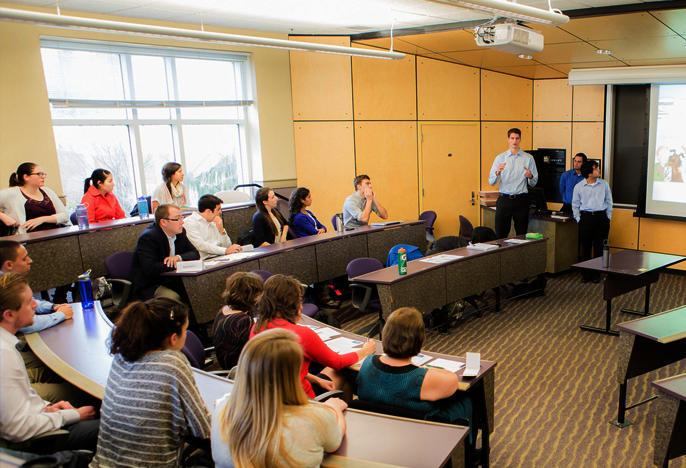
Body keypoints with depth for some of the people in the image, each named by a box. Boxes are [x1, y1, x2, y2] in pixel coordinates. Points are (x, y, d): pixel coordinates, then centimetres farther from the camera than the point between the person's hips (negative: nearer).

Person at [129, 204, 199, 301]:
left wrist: (178, 257, -15)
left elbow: (195, 254, 7)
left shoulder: (180, 233, 4)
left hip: (171, 280, 7)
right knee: (172, 297, -34)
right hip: (148, 287, -7)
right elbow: (150, 269, -29)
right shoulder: (148, 238, -19)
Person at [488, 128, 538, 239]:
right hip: (504, 199, 0)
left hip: (521, 200, 0)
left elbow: (533, 183, 8)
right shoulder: (500, 158, 7)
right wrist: (497, 173, -20)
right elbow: (491, 182, 0)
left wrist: (530, 176, -14)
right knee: (500, 235, -1)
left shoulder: (528, 158, 7)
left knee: (522, 235, 4)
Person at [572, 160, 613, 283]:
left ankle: (596, 274, 14)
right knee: (586, 247, 3)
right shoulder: (579, 186, 2)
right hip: (586, 217, -1)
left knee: (599, 247, 3)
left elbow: (609, 202, 13)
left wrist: (608, 218, 7)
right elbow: (575, 205, 9)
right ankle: (586, 274, 15)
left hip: (601, 217, 1)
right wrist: (579, 219, 2)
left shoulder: (604, 184, 6)